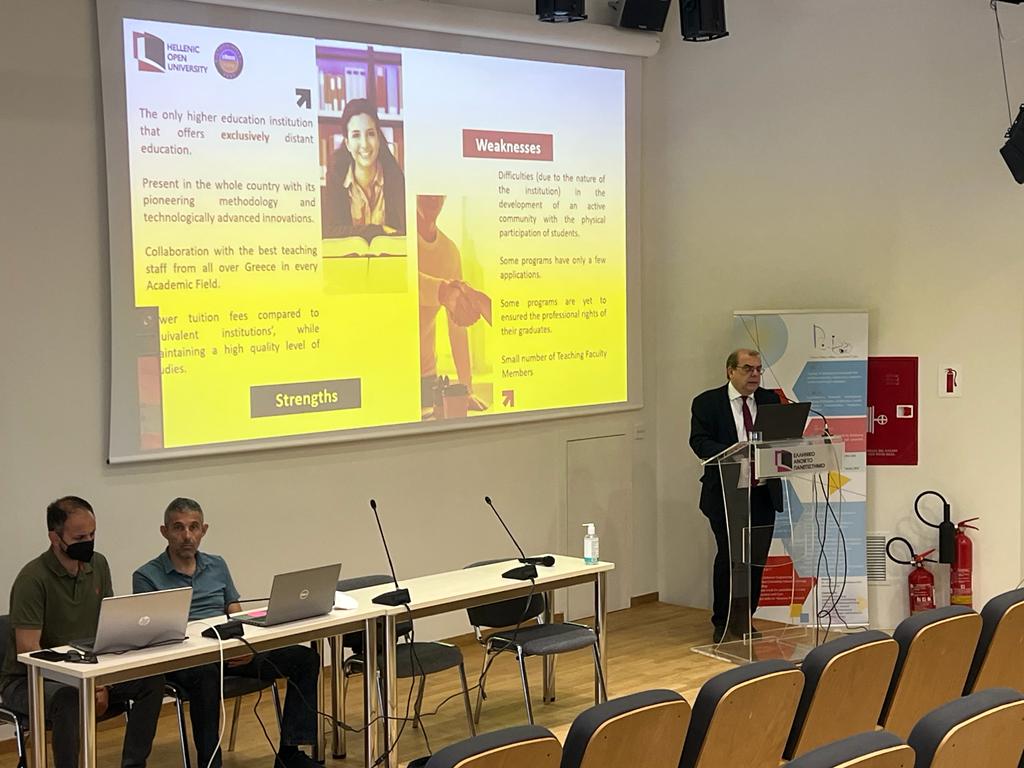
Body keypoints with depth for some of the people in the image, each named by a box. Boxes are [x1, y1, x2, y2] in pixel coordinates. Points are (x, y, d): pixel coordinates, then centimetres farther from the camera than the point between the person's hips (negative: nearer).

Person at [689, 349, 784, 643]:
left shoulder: (770, 400, 11)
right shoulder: (707, 402, -1)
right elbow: (700, 442, -11)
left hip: (764, 493, 4)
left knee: (757, 559, 5)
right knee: (729, 556, -4)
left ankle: (744, 620, 20)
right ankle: (722, 624, 11)